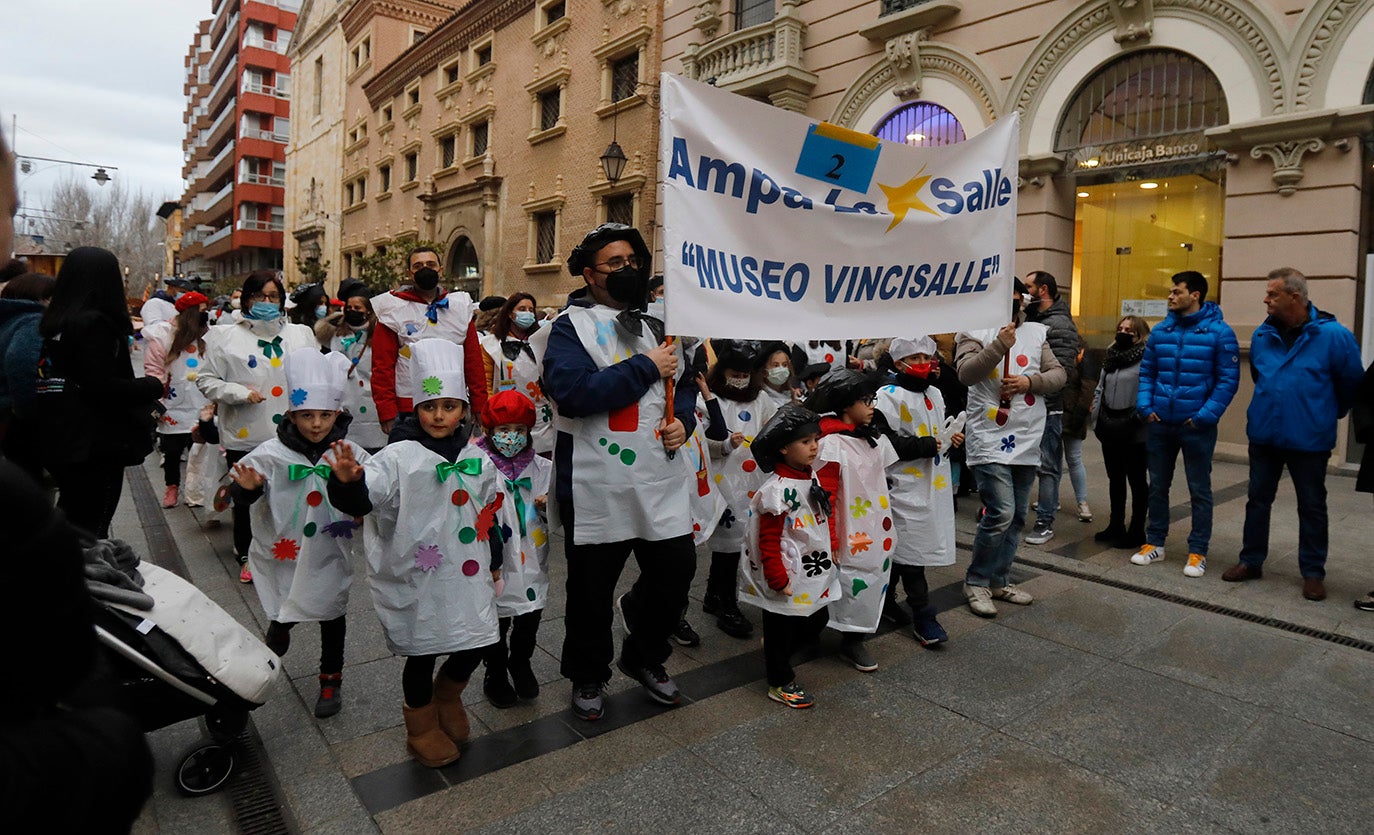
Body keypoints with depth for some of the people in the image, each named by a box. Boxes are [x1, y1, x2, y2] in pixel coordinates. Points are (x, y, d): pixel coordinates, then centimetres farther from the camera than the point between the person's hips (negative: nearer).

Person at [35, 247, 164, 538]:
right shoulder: (96, 322, -16)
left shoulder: (52, 320, 9)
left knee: (69, 519, 22)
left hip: (60, 439, 8)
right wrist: (152, 386, -8)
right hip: (96, 443, -8)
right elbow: (101, 386, -22)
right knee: (91, 529, 0)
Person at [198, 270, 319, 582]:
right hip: (244, 436, -1)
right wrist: (240, 392, -13)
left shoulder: (300, 334, 9)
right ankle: (247, 556, 27)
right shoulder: (227, 337, 3)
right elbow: (205, 380, 2)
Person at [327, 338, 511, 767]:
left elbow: (494, 513, 13)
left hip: (468, 573, 4)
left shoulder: (477, 459, 4)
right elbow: (362, 497, -26)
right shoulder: (400, 457, -11)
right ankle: (422, 724, 36)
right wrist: (348, 481, -49)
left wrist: (494, 562, 18)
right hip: (416, 577, -4)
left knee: (479, 643, 10)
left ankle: (448, 696, 42)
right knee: (421, 651, 10)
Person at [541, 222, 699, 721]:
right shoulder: (571, 325, -6)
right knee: (591, 590, 11)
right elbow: (570, 391, -24)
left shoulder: (657, 321, 14)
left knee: (676, 573, 13)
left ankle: (645, 657, 40)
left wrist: (682, 419, -2)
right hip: (597, 487, -5)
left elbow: (685, 383, 21)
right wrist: (646, 368, -18)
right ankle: (587, 677, 36)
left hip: (663, 481, 5)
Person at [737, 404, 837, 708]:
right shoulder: (778, 489, -24)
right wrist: (777, 578, -20)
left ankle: (777, 655, 42)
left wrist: (832, 545, 17)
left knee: (817, 619, 20)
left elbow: (825, 516, 19)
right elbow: (768, 541, -22)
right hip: (787, 577, -9)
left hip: (814, 573, 9)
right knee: (780, 626, 7)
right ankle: (780, 683, 25)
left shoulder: (812, 478, 4)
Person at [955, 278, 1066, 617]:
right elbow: (966, 373, -16)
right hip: (989, 439, -6)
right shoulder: (975, 332, -1)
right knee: (1001, 513, -13)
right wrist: (1000, 345, -24)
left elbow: (1058, 373, 9)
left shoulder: (1036, 333, 13)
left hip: (1027, 440, 6)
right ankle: (976, 582, 5)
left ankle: (1000, 580, 27)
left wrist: (1031, 380, -10)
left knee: (1016, 516, 12)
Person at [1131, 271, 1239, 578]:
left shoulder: (1219, 332, -7)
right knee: (1157, 486, 13)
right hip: (1159, 423, 4)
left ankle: (1198, 552, 17)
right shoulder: (1160, 331, 6)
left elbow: (1228, 379, -8)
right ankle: (1155, 543, 26)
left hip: (1197, 426, -4)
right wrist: (1145, 405, -1)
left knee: (1199, 491, 7)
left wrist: (1206, 415, -15)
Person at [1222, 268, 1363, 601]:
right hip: (1263, 435, 4)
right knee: (1257, 501, 12)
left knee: (1312, 508, 9)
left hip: (1309, 440, -4)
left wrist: (1328, 414, 11)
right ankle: (1251, 561, 24)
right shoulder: (1262, 335, 0)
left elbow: (1352, 384, -1)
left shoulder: (1332, 335, -13)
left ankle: (1313, 573, 21)